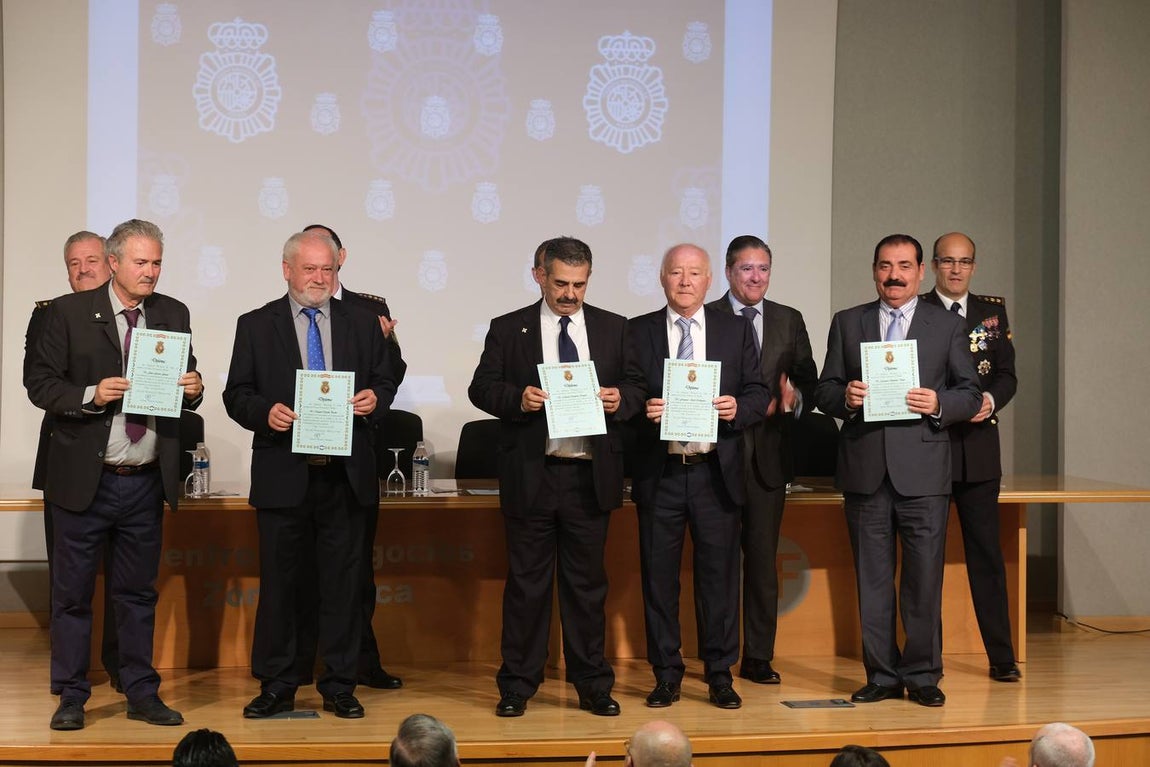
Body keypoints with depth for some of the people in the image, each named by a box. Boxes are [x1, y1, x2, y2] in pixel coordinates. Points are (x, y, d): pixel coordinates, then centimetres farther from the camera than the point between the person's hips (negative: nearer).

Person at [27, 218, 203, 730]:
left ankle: (141, 694, 21)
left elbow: (186, 387, 15)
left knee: (138, 592, 12)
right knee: (72, 592, 6)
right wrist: (90, 395, -20)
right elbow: (40, 384, -5)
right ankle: (71, 697, 16)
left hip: (147, 482, 3)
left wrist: (193, 389, -8)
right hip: (84, 479, -3)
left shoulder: (173, 315, 8)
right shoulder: (69, 313, -4)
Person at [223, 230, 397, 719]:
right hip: (282, 475, -1)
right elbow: (236, 394, 4)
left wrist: (375, 399, -8)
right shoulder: (256, 326, 5)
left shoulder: (362, 323, 10)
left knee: (343, 583, 6)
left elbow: (384, 382, 14)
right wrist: (264, 413, -15)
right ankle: (276, 687, 16)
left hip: (346, 476, 1)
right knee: (278, 583, 5)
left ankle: (339, 688, 15)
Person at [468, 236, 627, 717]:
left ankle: (592, 685, 17)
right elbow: (481, 388, 2)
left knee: (587, 582, 8)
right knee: (526, 582, 5)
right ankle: (517, 685, 14)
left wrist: (619, 401, -11)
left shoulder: (614, 329, 9)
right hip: (531, 475, -1)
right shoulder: (508, 329, 4)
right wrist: (517, 398, -17)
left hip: (591, 476, 1)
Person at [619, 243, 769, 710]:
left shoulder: (736, 330, 8)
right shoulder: (639, 332, 7)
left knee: (719, 574, 4)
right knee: (658, 576, 5)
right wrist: (643, 406, -18)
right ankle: (666, 675, 16)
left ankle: (719, 675, 15)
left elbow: (759, 393, 6)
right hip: (659, 473, 0)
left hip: (715, 472, 0)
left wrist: (738, 407, -14)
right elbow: (630, 390, 3)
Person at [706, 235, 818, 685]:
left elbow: (809, 380, 9)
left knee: (763, 558, 5)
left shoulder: (790, 321, 11)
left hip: (768, 455, 2)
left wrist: (794, 398, -12)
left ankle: (758, 657, 13)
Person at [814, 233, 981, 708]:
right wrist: (845, 397, -12)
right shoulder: (847, 323, 12)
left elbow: (971, 394, 7)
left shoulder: (947, 326, 9)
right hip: (865, 470, 2)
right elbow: (824, 391, 10)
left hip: (923, 471, -1)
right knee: (872, 580, 6)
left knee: (924, 579, -1)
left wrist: (938, 404, -13)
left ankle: (922, 675, 11)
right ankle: (882, 676, 16)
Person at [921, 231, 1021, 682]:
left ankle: (1002, 657, 10)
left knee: (986, 551, 4)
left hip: (978, 447, 3)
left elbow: (1007, 373, 9)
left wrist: (991, 400, -11)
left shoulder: (993, 311, 12)